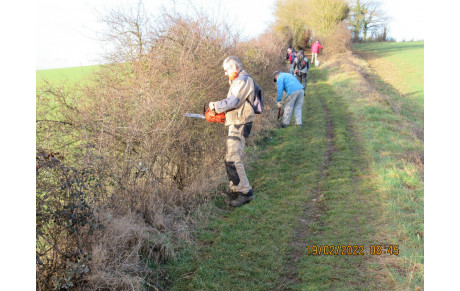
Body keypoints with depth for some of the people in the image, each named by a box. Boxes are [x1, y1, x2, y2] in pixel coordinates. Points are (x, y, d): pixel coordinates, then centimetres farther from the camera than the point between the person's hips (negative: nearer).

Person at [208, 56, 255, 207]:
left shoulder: (243, 80, -13)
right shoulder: (237, 81, 21)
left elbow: (233, 102, -21)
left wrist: (215, 106, -8)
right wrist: (220, 108, 9)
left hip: (240, 125, -11)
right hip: (236, 125, 11)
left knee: (233, 158, -14)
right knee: (230, 159, 13)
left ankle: (245, 192, -10)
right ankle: (236, 189, 21)